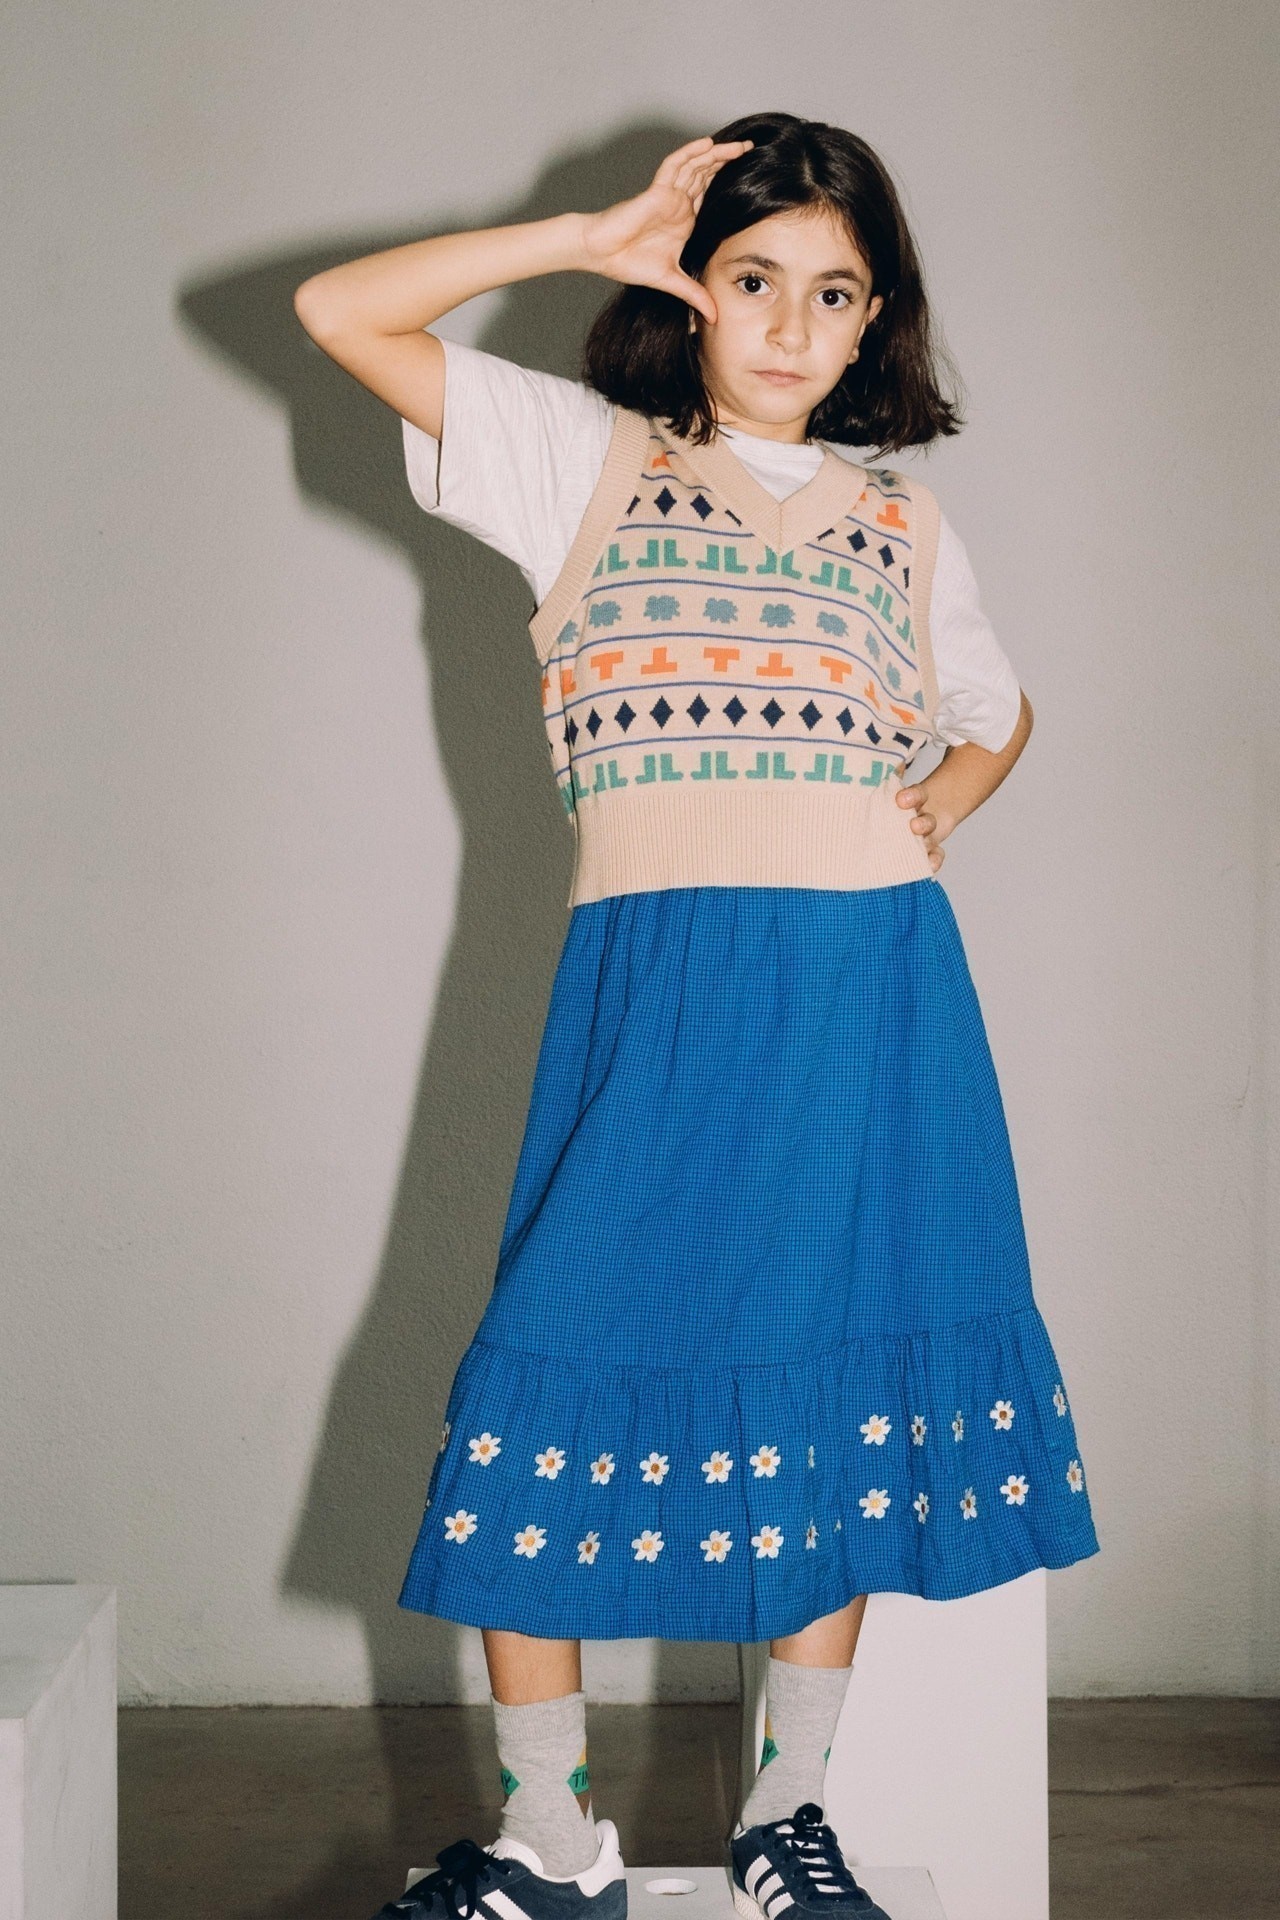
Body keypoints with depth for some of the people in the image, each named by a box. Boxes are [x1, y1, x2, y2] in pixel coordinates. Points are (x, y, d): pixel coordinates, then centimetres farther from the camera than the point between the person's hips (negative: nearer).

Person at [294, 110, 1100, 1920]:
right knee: (555, 1366, -5)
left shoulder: (904, 518, 16)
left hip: (869, 980, 2)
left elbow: (996, 710, 31)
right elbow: (339, 311, 3)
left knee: (840, 1385, 5)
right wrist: (596, 235, 1)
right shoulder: (586, 460, 10)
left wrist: (942, 804, 11)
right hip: (652, 983, -2)